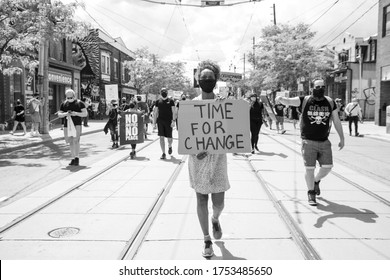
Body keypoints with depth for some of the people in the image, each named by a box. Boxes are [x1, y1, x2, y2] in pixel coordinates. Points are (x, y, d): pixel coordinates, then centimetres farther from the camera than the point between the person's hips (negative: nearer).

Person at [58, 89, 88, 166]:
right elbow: (59, 114, 10)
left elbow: (85, 113, -2)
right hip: (67, 125, 4)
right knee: (71, 142, 7)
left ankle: (77, 158, -13)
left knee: (76, 140, -17)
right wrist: (65, 114, -11)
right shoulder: (64, 104, 12)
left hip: (77, 124, -4)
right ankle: (73, 159, 14)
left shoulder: (79, 103, 2)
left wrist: (76, 113, -17)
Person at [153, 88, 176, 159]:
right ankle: (163, 153, 0)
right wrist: (154, 120, 8)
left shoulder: (170, 101, 3)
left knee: (169, 137, 3)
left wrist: (173, 120, -11)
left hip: (168, 121, -1)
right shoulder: (158, 101, 9)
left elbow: (173, 112, -1)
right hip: (160, 121, 1)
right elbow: (155, 111, 14)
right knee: (161, 137, -5)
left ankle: (170, 147, 37)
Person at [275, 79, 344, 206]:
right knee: (309, 168, -1)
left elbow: (337, 121, 11)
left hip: (324, 142, 3)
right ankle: (311, 193, 19)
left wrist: (342, 139, 12)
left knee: (327, 167, 4)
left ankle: (316, 181, 36)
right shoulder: (304, 101, -4)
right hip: (308, 142, -3)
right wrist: (281, 99, -43)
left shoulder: (330, 102, 5)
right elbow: (289, 101, -19)